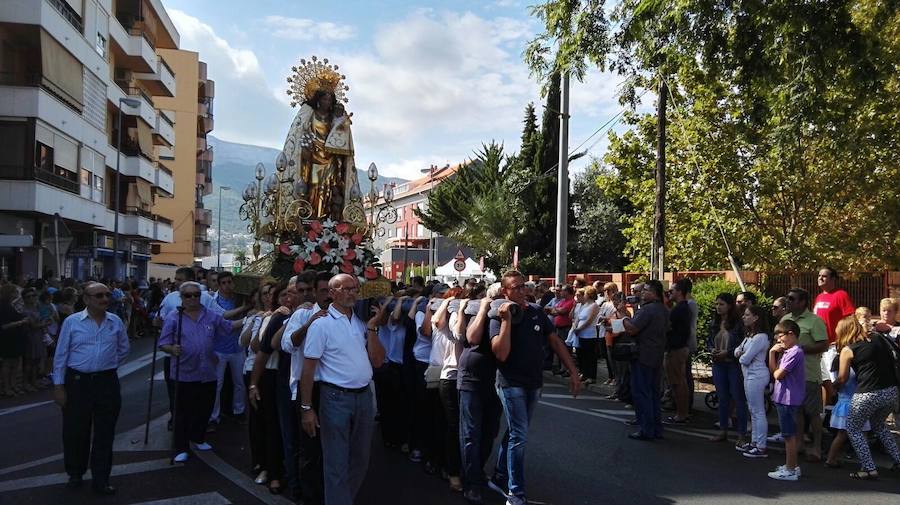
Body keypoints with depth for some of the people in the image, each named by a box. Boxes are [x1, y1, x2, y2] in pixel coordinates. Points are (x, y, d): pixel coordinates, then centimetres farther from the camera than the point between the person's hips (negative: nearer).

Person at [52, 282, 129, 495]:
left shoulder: (116, 322, 2)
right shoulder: (72, 322, -5)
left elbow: (124, 349, 17)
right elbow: (61, 355, -2)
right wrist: (58, 386, -4)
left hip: (107, 382, 2)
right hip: (77, 382, -2)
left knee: (105, 433, 7)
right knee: (75, 431, 10)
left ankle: (100, 480, 17)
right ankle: (75, 474, 30)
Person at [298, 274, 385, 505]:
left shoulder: (362, 321, 7)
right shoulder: (321, 324, -9)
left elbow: (377, 361, 2)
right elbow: (308, 368, -9)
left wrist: (372, 328, -6)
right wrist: (306, 408, -12)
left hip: (364, 396, 6)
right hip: (336, 398, -6)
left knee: (360, 460, 18)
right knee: (337, 463, 2)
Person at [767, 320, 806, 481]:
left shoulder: (795, 352, -19)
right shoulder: (787, 351, 11)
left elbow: (778, 374, -20)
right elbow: (772, 369, 11)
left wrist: (776, 371, 1)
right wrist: (772, 352, 1)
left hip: (788, 399, -10)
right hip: (785, 398, 10)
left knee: (789, 435, -2)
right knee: (791, 433, 17)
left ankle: (790, 470, 5)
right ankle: (792, 465, 28)